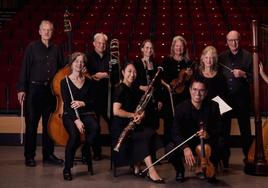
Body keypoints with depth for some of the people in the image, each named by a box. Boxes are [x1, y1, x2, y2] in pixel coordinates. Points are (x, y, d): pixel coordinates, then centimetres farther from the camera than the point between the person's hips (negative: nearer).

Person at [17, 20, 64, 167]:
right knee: (31, 124, 1)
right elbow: (25, 69, -4)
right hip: (34, 89, -3)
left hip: (51, 90, 3)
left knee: (49, 123, 9)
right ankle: (29, 156, 11)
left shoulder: (56, 50, 11)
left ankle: (48, 154, 19)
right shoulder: (32, 47, 1)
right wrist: (21, 89, -10)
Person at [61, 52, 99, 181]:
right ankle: (67, 169, -15)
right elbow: (67, 104, -9)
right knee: (74, 134, -34)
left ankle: (86, 152, -2)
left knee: (95, 128, -33)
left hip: (86, 113, 3)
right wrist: (76, 120, -23)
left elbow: (93, 101, 9)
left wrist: (83, 103, -14)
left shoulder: (88, 82, 10)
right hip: (69, 115, -2)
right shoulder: (65, 82, 0)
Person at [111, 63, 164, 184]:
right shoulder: (120, 89, -10)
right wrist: (134, 115, -15)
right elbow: (116, 111, -21)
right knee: (145, 136, -26)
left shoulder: (136, 90, 13)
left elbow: (142, 110, 13)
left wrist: (140, 116, -10)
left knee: (151, 132, -20)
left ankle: (137, 166, -10)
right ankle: (151, 171, -22)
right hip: (121, 126, -7)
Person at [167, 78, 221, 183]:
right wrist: (185, 147, -38)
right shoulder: (181, 108, -12)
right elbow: (176, 133, -19)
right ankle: (180, 171, 5)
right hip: (186, 143, -1)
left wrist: (209, 134, -29)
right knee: (170, 148, -30)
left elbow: (218, 129, -4)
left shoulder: (213, 106, -7)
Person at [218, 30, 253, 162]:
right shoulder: (221, 57, 9)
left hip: (242, 97, -2)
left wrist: (243, 74, -18)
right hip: (225, 97, 2)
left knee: (245, 128, 4)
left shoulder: (247, 56, 1)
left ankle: (248, 156, 17)